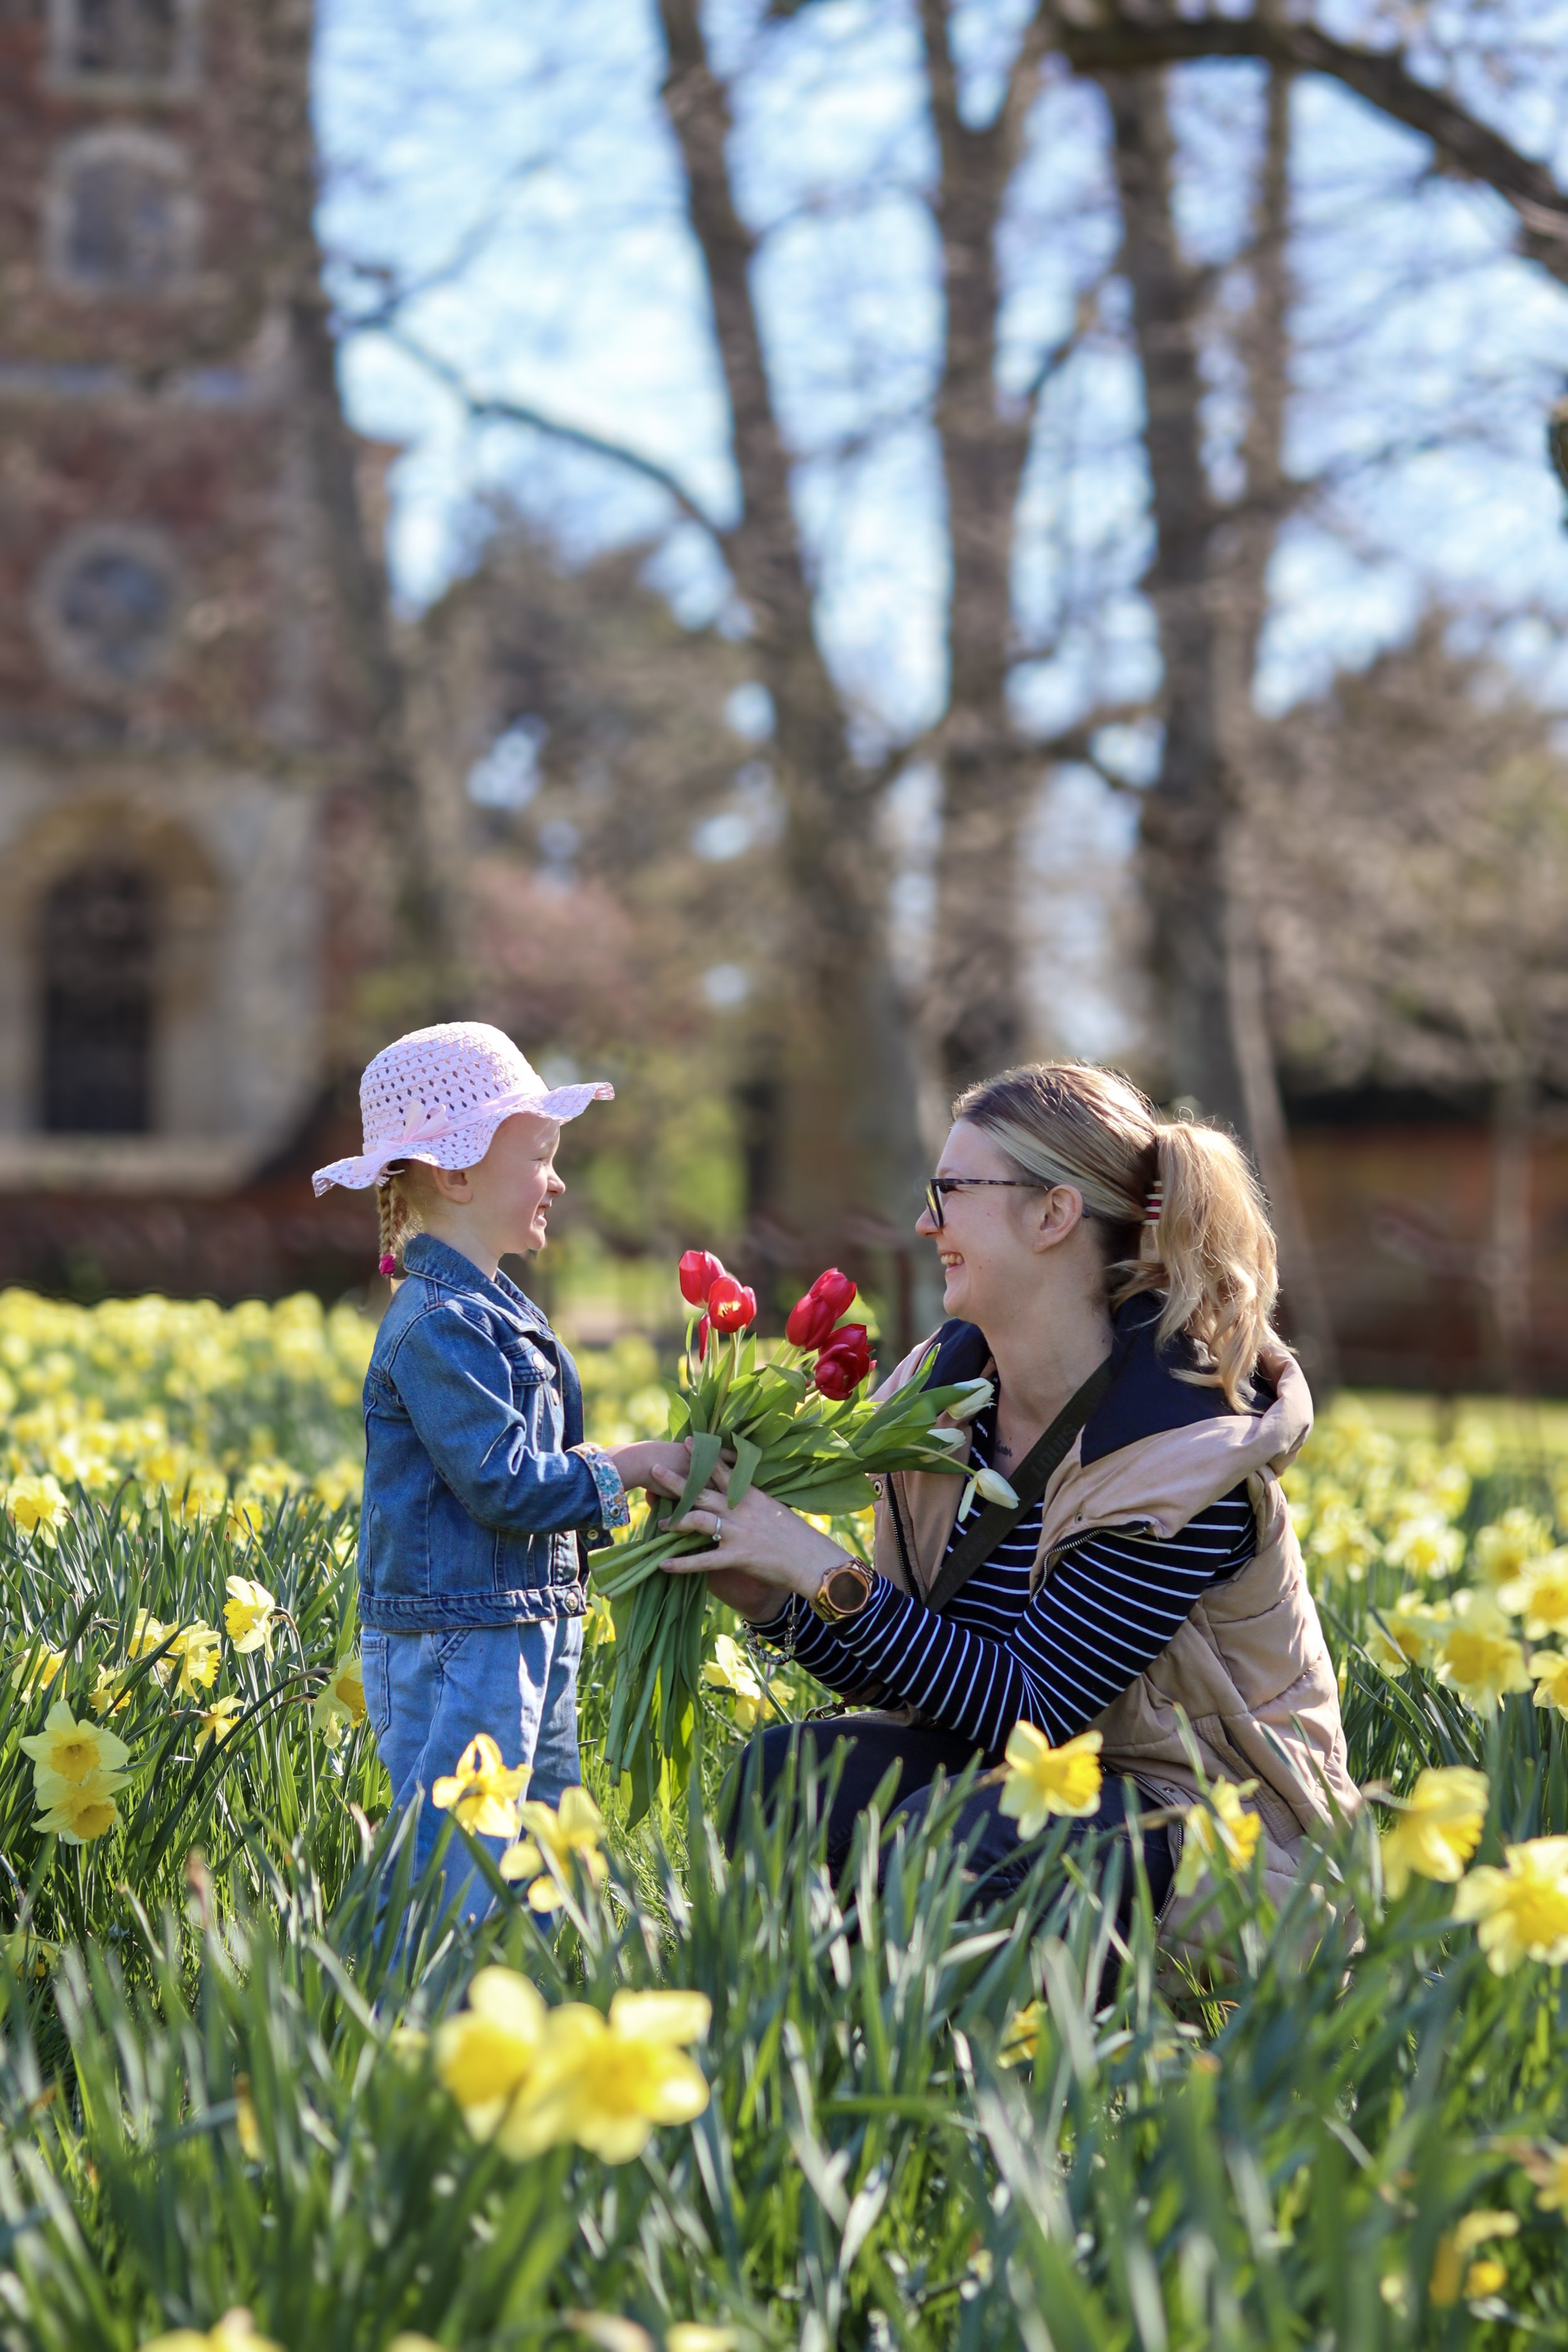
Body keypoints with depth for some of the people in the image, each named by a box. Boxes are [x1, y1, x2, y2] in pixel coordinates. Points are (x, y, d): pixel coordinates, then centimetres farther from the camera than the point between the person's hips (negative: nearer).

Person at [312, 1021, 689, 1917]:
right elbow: (505, 1481, -23)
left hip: (531, 1639, 10)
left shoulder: (495, 1309, 15)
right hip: (456, 1651, -10)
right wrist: (626, 1466, -13)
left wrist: (607, 1476, 9)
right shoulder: (439, 1324, -17)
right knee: (453, 1887, -8)